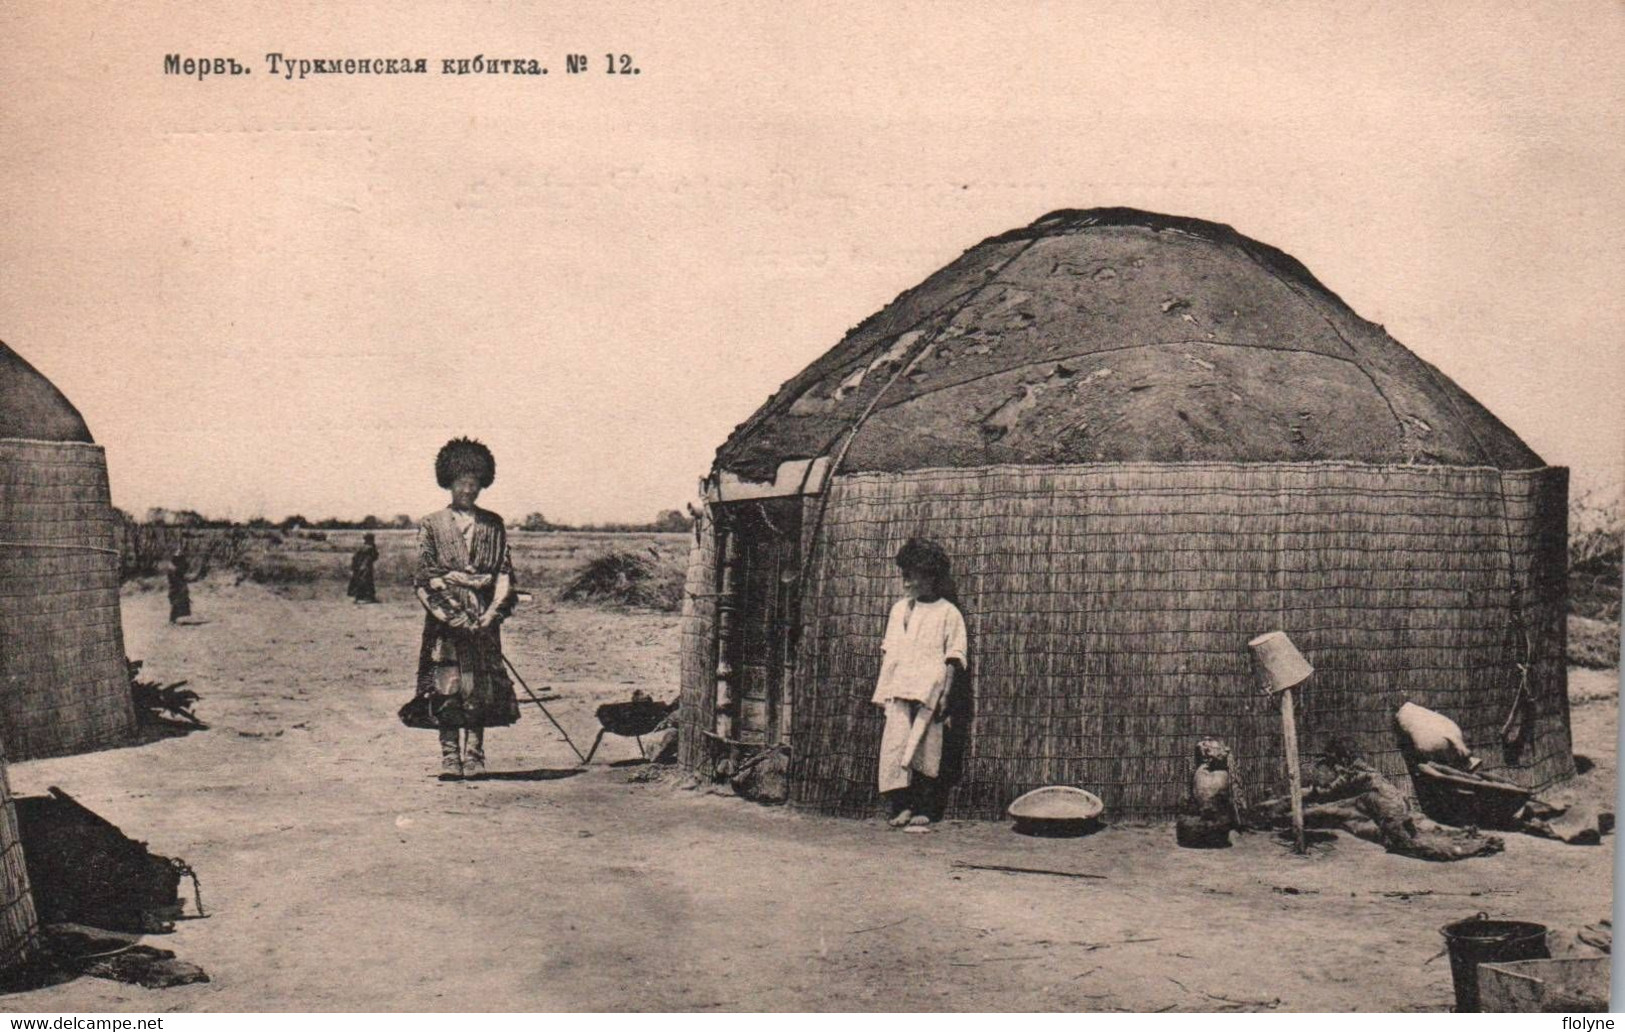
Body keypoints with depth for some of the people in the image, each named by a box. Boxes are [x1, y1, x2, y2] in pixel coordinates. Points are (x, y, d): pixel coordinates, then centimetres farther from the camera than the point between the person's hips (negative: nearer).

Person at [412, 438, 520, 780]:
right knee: (447, 691, -5)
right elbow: (423, 578, 1)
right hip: (445, 622, -2)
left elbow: (504, 572, 8)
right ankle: (450, 759, -2)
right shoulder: (432, 525, 8)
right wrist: (452, 615, -10)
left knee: (481, 691, -2)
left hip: (483, 621, 2)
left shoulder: (494, 525, 14)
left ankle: (475, 758, 3)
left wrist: (492, 613, -7)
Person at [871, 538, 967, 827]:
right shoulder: (899, 609, 16)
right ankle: (900, 804, -8)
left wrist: (945, 694, -7)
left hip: (929, 691, -3)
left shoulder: (948, 613, 3)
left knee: (926, 748, -2)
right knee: (895, 742, -10)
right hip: (898, 689, 3)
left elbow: (952, 660, 1)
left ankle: (923, 809, 7)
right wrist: (882, 691, 11)